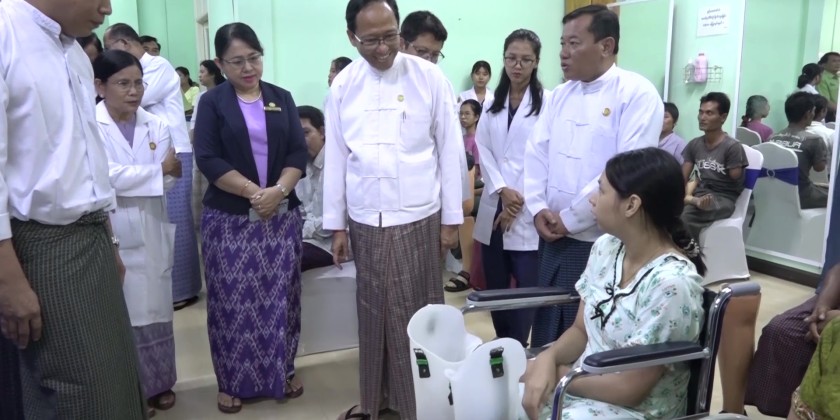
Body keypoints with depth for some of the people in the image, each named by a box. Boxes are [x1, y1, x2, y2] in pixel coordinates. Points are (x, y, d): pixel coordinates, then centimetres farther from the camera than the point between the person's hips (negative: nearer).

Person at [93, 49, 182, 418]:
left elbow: (168, 181, 1)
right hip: (110, 235, -3)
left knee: (156, 309, 11)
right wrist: (157, 169, -8)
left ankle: (159, 383, 26)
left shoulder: (156, 127, 6)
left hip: (151, 233, 4)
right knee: (122, 313, 4)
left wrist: (173, 169, -21)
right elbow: (105, 178, -16)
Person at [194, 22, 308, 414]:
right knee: (233, 300, 4)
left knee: (280, 295, 7)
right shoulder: (212, 102, 2)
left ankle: (283, 371, 24)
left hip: (282, 215, 2)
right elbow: (208, 159, -8)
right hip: (229, 218, -2)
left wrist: (278, 190, -15)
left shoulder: (282, 98, 8)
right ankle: (232, 381, 18)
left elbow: (299, 153, 1)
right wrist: (254, 192, -16)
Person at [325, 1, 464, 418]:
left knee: (419, 312, 4)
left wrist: (451, 219, -2)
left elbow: (450, 150, -2)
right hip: (364, 219, 3)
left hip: (418, 216, -2)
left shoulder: (429, 77, -4)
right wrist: (336, 224, 6)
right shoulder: (343, 84, 3)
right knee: (372, 311, 12)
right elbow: (335, 157, 6)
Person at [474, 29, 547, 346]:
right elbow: (483, 149, 5)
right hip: (494, 208, 5)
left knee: (528, 288, -2)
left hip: (527, 212, -5)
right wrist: (502, 189, -9)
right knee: (495, 287, 11)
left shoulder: (547, 102, -4)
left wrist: (520, 203, -11)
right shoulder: (492, 103, 13)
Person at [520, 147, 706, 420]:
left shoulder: (671, 284, -24)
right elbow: (581, 331, 6)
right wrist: (548, 358, -13)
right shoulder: (606, 248, -1)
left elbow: (630, 389, -20)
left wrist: (558, 374, -12)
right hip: (583, 382, 7)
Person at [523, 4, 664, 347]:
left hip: (603, 241, -6)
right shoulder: (560, 94, 12)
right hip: (553, 236, 6)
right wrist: (538, 207, -4)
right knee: (547, 331, 15)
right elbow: (536, 152, 10)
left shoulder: (637, 94, -10)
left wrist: (570, 218, -15)